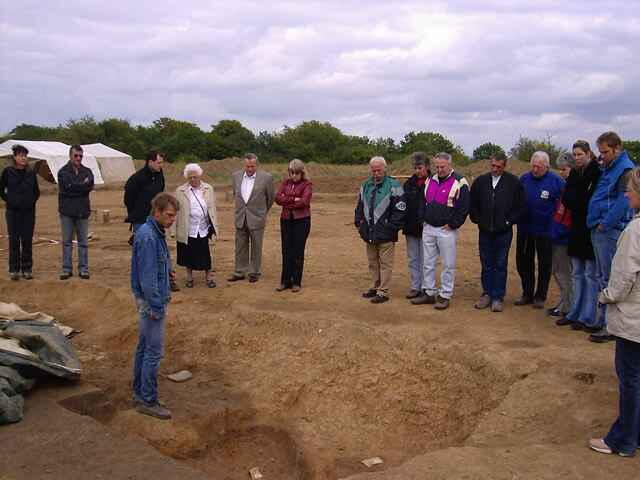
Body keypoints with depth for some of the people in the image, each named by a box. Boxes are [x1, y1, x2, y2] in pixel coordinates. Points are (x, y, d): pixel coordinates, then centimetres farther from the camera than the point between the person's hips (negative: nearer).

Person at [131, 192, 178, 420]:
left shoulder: (156, 233, 10)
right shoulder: (147, 236, -21)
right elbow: (147, 275, -23)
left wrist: (163, 297, 18)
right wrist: (156, 306, -20)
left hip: (152, 299, 10)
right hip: (151, 301, -10)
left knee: (144, 347, 17)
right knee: (154, 351, -3)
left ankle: (140, 394, 28)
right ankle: (148, 401, 7)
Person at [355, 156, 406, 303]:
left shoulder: (393, 185, -8)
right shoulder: (365, 186, 12)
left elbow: (400, 209, -10)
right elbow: (359, 207, 19)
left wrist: (392, 227, -13)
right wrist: (359, 223, 9)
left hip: (385, 235, -6)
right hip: (369, 233, 6)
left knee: (385, 264, 1)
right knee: (373, 262, 16)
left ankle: (383, 292, 6)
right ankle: (374, 287, 28)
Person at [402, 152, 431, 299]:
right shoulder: (409, 184, 7)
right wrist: (402, 222, 5)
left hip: (426, 228, -5)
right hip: (410, 228, 5)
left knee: (425, 260, 2)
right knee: (413, 259, 11)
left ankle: (425, 288, 11)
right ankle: (415, 287, 20)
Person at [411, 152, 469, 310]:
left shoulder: (459, 183, -8)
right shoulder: (430, 181, 11)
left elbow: (464, 207, -12)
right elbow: (423, 202, 21)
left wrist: (453, 224, -12)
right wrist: (424, 219, 11)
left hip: (447, 230, -6)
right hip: (428, 228, 6)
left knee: (448, 265, 2)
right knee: (428, 263, 11)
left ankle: (445, 295, 11)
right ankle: (429, 293, 22)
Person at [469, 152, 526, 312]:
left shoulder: (514, 182, -3)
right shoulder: (480, 181, 5)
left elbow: (520, 206, 1)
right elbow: (472, 205, 13)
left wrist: (509, 221, -4)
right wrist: (478, 220, 6)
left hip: (504, 232, -3)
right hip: (485, 231, 3)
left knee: (501, 265, 2)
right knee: (486, 264, 9)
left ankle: (498, 297, 9)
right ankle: (487, 294, 20)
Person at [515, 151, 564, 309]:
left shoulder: (556, 181, -8)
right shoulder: (524, 178, 2)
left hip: (545, 230, -3)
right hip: (524, 229, 4)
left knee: (544, 265, 8)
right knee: (523, 262, 11)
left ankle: (540, 296, 20)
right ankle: (527, 294, 25)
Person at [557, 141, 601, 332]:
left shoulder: (597, 173, -9)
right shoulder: (574, 173, 12)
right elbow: (567, 199, 7)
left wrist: (574, 202, -7)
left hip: (591, 229, -7)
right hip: (577, 228, 7)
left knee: (590, 275, -2)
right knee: (577, 274, 13)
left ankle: (587, 318, 3)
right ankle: (575, 314, 21)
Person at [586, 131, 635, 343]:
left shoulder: (625, 169, -12)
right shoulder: (607, 168, 16)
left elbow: (623, 202, -20)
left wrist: (605, 224, -17)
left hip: (610, 232, -9)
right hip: (599, 230, 9)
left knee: (608, 279, -5)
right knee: (602, 277, 15)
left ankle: (610, 326, 1)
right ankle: (600, 319, 25)